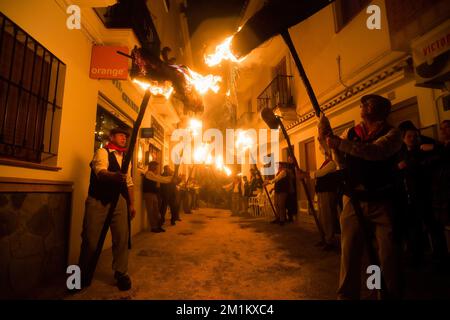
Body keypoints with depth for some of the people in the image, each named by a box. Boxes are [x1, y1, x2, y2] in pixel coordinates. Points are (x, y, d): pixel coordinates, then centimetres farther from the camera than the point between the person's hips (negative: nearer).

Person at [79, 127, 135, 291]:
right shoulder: (102, 152, -6)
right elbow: (101, 172, -26)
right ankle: (84, 274, 26)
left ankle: (121, 273, 18)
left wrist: (131, 204, 11)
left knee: (121, 237, 2)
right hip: (97, 201, -4)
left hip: (119, 201, 5)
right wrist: (115, 175, -48)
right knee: (91, 238, 2)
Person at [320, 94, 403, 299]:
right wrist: (329, 138, -16)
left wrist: (336, 141, -25)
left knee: (388, 254, 6)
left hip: (382, 203, -2)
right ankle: (346, 295, 21)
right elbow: (343, 164, -4)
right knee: (349, 251, 5)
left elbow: (374, 151, -23)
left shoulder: (392, 134, -1)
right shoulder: (350, 133, 9)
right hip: (354, 202, 2)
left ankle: (391, 294, 28)